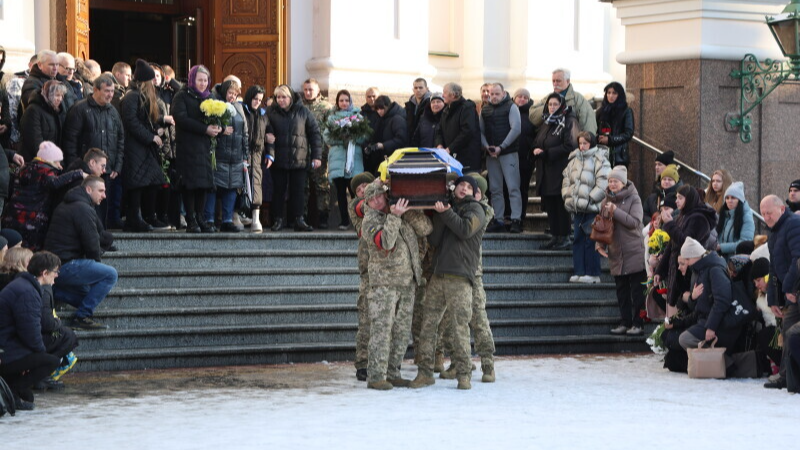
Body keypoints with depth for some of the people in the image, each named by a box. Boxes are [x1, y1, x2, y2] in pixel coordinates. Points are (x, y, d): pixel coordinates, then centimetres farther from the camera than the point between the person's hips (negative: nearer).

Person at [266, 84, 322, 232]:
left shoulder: (303, 112, 1)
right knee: (279, 190, 5)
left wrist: (317, 156, -3)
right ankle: (278, 220, 11)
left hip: (299, 159, 0)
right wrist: (270, 154, -16)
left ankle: (299, 220, 7)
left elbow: (315, 133, 3)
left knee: (298, 190, 2)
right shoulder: (271, 112, 1)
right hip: (278, 160, 0)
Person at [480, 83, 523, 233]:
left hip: (508, 153, -5)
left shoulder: (511, 107, -1)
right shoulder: (485, 110, 14)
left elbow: (516, 129, -10)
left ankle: (516, 220, -11)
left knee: (513, 187, -9)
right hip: (491, 154, 5)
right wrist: (486, 147, -6)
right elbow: (480, 131, 12)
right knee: (495, 189, 5)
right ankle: (498, 220, 9)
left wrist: (501, 147, -14)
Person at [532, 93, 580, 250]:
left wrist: (546, 153, -16)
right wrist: (536, 150, -4)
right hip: (545, 171, 7)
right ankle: (555, 236, 14)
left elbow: (568, 146, -15)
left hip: (560, 170, -7)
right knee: (549, 204, 8)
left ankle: (564, 238, 2)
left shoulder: (568, 122, -7)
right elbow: (537, 141, 20)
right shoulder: (546, 122, 16)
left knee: (561, 205, -4)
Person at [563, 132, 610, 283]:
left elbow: (603, 185, -13)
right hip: (577, 208, 7)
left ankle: (593, 273, -1)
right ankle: (579, 272, 12)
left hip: (593, 209, -7)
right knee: (578, 239, 7)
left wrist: (590, 199, -16)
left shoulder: (600, 161, -7)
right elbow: (566, 179, 20)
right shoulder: (574, 160, 15)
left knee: (590, 241, -6)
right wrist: (567, 196, 6)